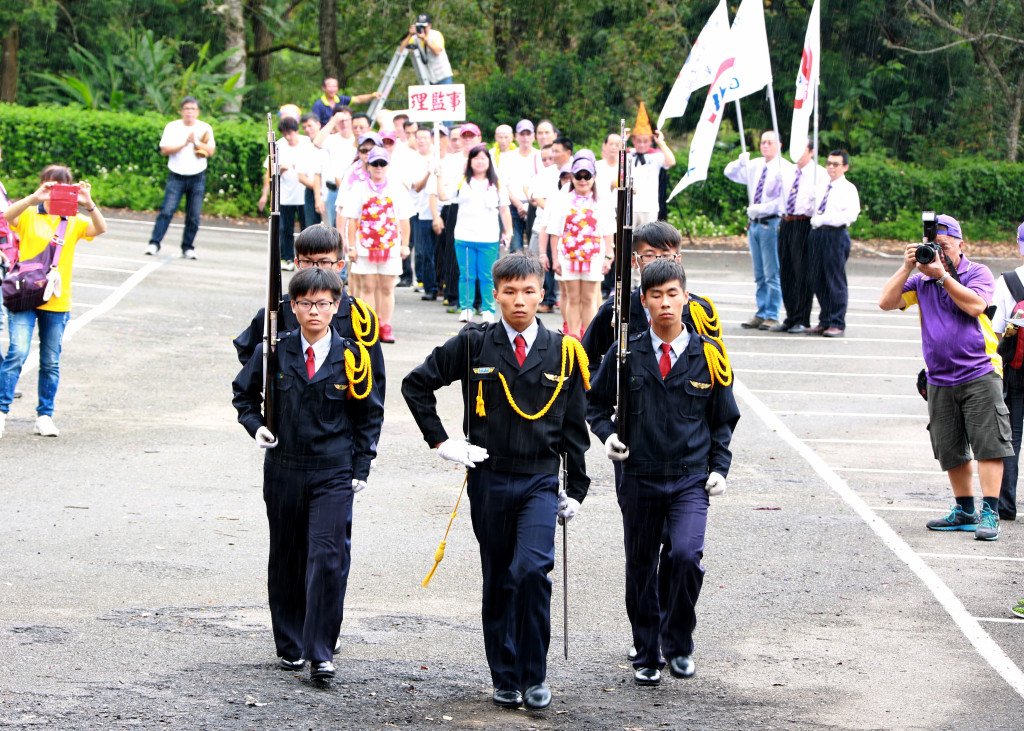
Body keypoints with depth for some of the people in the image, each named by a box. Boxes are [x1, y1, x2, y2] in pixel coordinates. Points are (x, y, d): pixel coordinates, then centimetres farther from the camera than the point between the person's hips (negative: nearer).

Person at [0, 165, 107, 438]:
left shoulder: (74, 222, 8)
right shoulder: (29, 216, 3)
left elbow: (100, 229, -9)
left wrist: (89, 205, -27)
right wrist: (34, 199, -33)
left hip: (57, 302, 3)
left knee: (51, 362, 7)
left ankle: (45, 416, 19)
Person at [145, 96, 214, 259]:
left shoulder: (205, 128, 6)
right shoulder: (172, 127, 3)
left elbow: (211, 151, -2)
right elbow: (164, 150, -6)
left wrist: (196, 143, -17)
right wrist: (184, 144, -15)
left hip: (197, 178, 1)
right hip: (176, 177, -1)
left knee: (194, 215, 0)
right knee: (167, 210, -12)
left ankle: (188, 247, 10)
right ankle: (154, 243, -11)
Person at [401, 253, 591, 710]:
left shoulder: (564, 353, 3)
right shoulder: (473, 346, 0)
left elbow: (574, 428, 10)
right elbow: (416, 385, 7)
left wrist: (576, 490, 10)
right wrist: (441, 442, 2)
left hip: (540, 482, -1)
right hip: (489, 480, 1)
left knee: (532, 570, -18)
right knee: (498, 582, 7)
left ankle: (534, 676, -7)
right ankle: (505, 680, 17)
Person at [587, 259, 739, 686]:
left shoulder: (708, 356, 1)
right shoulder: (626, 354, 1)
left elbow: (723, 419, 11)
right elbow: (596, 402, 15)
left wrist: (719, 468, 1)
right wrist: (607, 434, -3)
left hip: (690, 478, -1)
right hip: (638, 478, 1)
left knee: (686, 555, -19)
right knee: (641, 567, 7)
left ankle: (678, 643, 2)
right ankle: (646, 654, 22)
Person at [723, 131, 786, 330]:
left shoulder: (783, 168, -8)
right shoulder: (754, 166, 13)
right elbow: (730, 173, 18)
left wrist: (763, 208, -21)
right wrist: (740, 162, -3)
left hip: (772, 222, -7)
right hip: (754, 223, 7)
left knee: (772, 274, -7)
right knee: (759, 275, 10)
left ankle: (772, 316, -3)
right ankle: (761, 314, 14)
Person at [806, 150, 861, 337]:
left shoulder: (848, 188, -1)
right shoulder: (820, 185, 17)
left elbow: (852, 214, -14)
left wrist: (825, 219, -17)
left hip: (836, 235, -6)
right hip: (816, 233, 6)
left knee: (835, 280, -5)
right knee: (818, 280, 5)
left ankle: (837, 324, -1)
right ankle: (824, 321, 11)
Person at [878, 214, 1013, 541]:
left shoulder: (977, 273, 1)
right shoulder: (921, 280, 11)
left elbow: (975, 305, -17)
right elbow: (887, 302, 1)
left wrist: (942, 275, -15)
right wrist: (908, 268, -7)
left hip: (979, 375, -4)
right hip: (940, 382, 4)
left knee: (988, 444, -11)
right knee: (950, 452, 8)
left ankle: (990, 513, -11)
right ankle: (965, 511, 21)